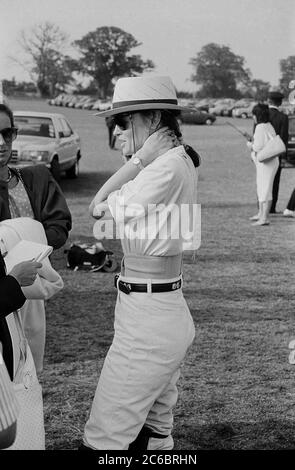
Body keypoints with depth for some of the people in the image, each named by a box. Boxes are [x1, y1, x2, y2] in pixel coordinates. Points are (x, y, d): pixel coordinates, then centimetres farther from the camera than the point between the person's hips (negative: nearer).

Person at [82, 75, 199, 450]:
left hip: (146, 320, -10)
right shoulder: (177, 162, 11)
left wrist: (140, 159, -8)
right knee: (154, 435, 20)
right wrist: (142, 161, 4)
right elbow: (98, 207, 11)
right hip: (165, 312, 10)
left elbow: (101, 209, -12)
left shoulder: (168, 168, -19)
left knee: (102, 440, -3)